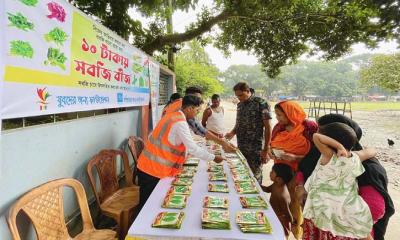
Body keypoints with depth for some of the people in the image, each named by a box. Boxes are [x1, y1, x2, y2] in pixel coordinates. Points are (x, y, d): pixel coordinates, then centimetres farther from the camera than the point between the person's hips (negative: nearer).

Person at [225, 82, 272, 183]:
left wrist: (265, 150, -12)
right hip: (240, 147, 6)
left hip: (255, 149, -6)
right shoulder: (239, 105, 9)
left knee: (255, 175, 4)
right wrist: (232, 133, -1)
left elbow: (267, 127, -10)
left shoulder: (261, 103, -10)